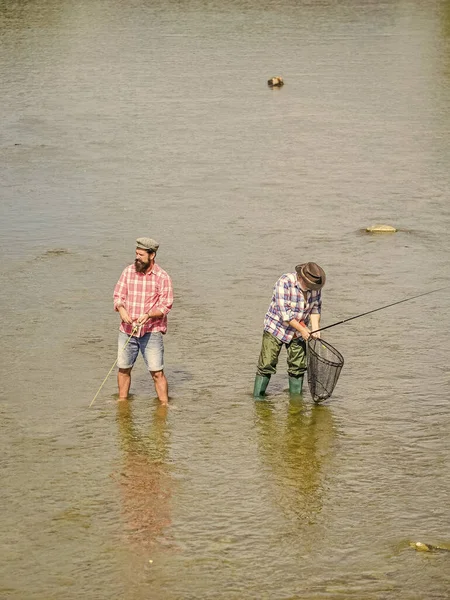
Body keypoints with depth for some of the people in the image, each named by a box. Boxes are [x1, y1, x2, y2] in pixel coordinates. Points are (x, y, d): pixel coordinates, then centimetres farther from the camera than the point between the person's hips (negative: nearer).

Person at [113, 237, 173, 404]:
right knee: (123, 369, 13)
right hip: (127, 330, 4)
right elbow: (118, 295, 5)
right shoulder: (128, 272, 3)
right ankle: (122, 401, 30)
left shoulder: (162, 277, -7)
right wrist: (121, 309, -18)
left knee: (157, 372, -6)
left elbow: (165, 306, -8)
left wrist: (149, 315, -26)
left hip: (151, 332, -4)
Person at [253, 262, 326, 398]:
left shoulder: (315, 287, -10)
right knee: (267, 365, -6)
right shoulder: (285, 282, -27)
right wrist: (302, 329, -24)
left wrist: (315, 329, -11)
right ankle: (257, 397, 1)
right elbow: (285, 313, -27)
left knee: (298, 366, 4)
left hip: (298, 334, 5)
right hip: (276, 328, -5)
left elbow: (316, 308, 3)